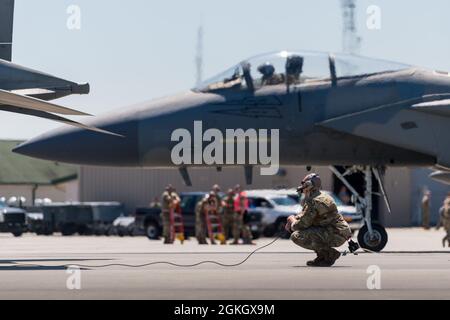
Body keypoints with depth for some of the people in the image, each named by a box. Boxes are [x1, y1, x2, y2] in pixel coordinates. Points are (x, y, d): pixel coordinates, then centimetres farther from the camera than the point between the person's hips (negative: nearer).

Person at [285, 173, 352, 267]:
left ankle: (330, 254, -12)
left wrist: (293, 222, 7)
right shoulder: (323, 196, 16)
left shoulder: (313, 202, -15)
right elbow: (305, 215, 29)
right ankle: (322, 256, 13)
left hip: (337, 235, -10)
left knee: (297, 236, -17)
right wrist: (294, 218, 13)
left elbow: (302, 224, -15)